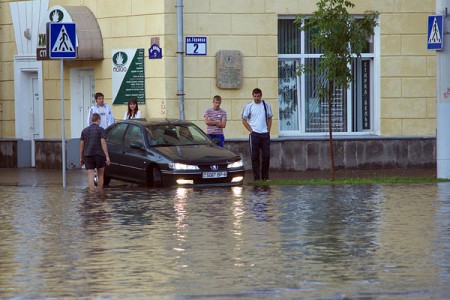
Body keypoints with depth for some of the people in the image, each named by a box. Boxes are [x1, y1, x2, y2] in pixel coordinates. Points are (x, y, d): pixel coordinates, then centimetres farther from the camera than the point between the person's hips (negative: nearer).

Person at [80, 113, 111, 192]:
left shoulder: (84, 130, 10)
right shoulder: (100, 130, -2)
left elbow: (82, 145, 9)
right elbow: (103, 143, -9)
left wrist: (81, 158, 15)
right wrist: (107, 156, -10)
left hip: (88, 155, 2)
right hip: (99, 155, -2)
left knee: (90, 176, -3)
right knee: (100, 175, 14)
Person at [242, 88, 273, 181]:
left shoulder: (266, 105, 7)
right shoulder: (249, 106, 0)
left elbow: (269, 118, 14)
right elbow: (244, 120, 4)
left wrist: (268, 131, 5)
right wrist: (251, 130, -4)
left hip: (265, 134, 2)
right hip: (254, 134, -2)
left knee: (266, 156, 1)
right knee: (255, 157, -1)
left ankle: (265, 177, 13)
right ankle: (257, 178, 3)